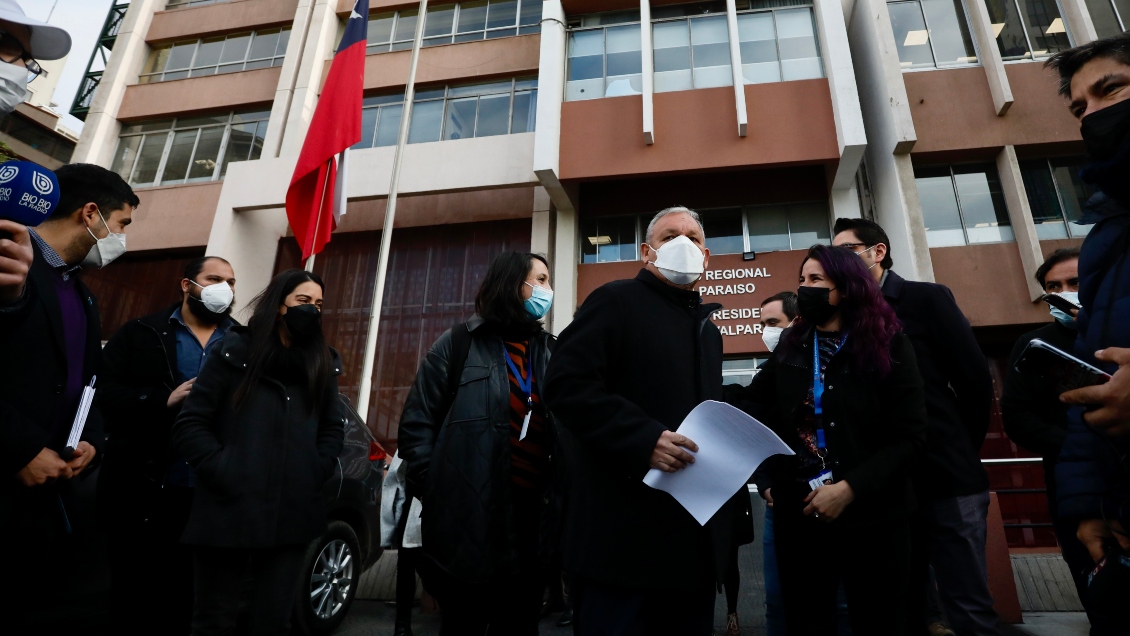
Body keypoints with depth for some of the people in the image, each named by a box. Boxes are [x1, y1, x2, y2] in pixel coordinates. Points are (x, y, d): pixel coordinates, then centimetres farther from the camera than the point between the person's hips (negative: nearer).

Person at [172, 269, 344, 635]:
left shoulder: (322, 365, 10)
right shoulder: (235, 353, 1)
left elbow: (334, 428, 15)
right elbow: (189, 425, -2)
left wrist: (316, 474, 1)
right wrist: (222, 473, -12)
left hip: (291, 516, 3)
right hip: (229, 513, -3)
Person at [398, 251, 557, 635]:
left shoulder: (551, 353, 11)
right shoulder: (459, 344, -1)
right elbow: (417, 421, -1)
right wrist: (433, 487, -7)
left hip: (533, 513, 4)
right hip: (468, 517, -3)